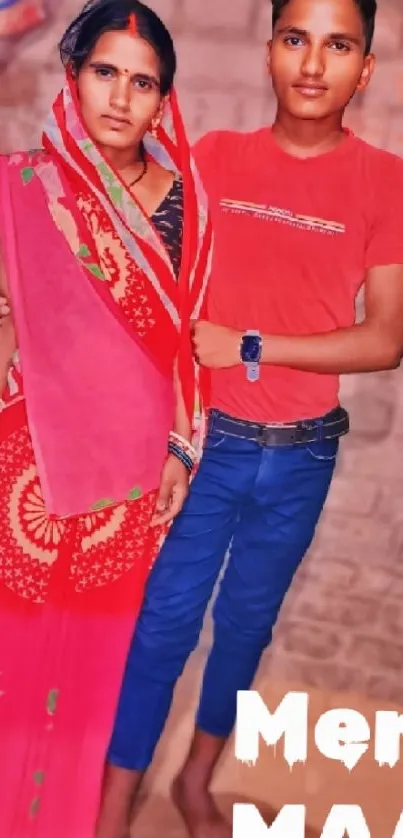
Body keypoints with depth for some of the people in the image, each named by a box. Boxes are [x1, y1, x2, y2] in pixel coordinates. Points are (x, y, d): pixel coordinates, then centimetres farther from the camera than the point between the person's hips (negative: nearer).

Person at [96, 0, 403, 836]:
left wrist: (250, 348, -16)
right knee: (165, 621, 3)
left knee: (247, 622, 16)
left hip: (304, 452, 1)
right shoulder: (214, 157, -2)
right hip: (210, 437, -1)